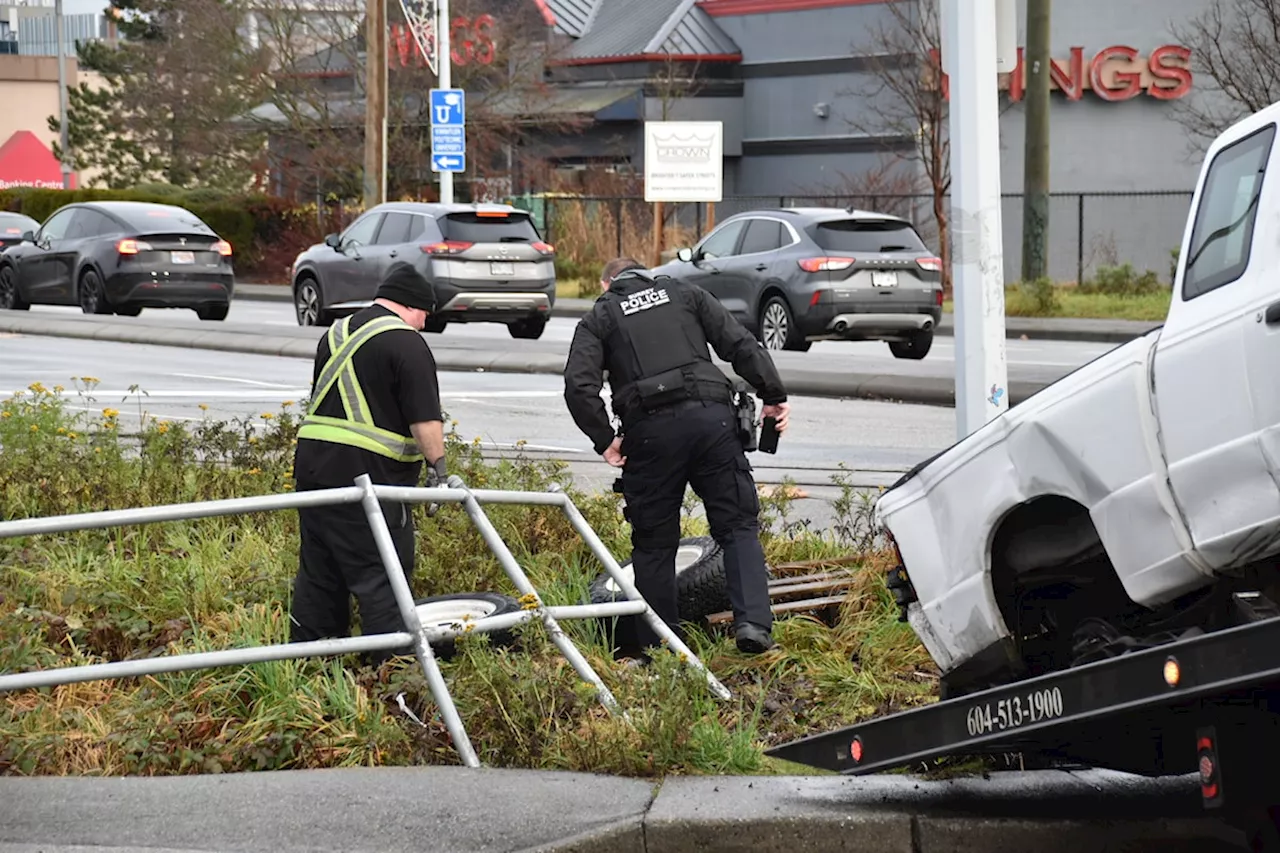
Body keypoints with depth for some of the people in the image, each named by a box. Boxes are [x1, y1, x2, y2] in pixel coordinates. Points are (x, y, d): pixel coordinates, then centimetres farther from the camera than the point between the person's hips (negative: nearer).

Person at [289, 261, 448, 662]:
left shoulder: (336, 334, 20)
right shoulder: (406, 343, -7)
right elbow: (425, 417, -13)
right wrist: (437, 465, -7)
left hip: (311, 460, 8)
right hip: (366, 471, -8)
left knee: (318, 571, 14)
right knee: (383, 576, -7)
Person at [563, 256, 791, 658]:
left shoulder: (598, 318, 16)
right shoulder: (685, 294, 21)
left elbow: (579, 386, -1)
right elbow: (741, 344, 9)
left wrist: (605, 440, 5)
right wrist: (774, 396, 11)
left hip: (651, 429, -1)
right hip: (712, 415, 1)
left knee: (654, 542, 9)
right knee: (738, 525, 6)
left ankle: (656, 647, 11)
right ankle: (753, 622, -11)